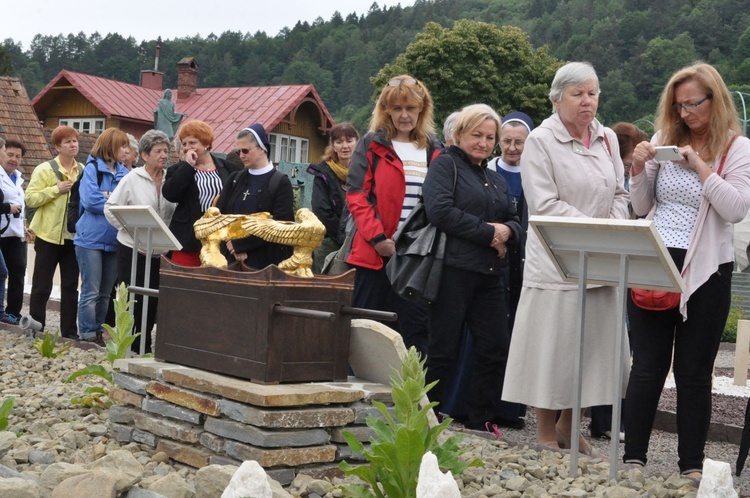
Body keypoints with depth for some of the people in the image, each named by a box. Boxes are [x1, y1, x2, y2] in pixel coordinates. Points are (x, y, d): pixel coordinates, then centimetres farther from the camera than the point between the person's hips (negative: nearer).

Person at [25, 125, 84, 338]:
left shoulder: (83, 171, 9)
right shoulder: (45, 169, -4)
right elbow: (30, 198, -10)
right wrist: (56, 189, -17)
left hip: (74, 236, 4)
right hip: (49, 235, -4)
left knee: (71, 285, 8)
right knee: (42, 285, 3)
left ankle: (69, 330, 15)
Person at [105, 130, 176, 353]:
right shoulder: (132, 179, -4)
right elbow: (110, 208, -4)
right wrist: (132, 231, -10)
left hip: (160, 251, 3)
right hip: (133, 250, -3)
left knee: (153, 301, 7)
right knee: (132, 300, 1)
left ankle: (142, 347, 19)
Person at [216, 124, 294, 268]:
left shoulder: (281, 183, -2)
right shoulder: (234, 179, 12)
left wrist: (239, 244, -12)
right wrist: (233, 246, -11)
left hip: (268, 261, -4)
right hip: (234, 258, 4)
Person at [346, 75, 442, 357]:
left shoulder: (433, 150, 12)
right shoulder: (372, 145, 3)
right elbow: (355, 194, -5)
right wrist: (377, 237, -15)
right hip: (375, 252, -2)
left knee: (416, 328, 2)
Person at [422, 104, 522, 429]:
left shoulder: (497, 181, 24)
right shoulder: (445, 165, 1)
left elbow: (515, 223, 21)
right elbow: (439, 210, -15)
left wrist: (507, 231, -4)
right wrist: (487, 232, -11)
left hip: (490, 275, 7)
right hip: (453, 270, -7)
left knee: (496, 349, 5)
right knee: (443, 350, -3)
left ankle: (480, 421, 17)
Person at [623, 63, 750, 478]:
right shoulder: (665, 140, 8)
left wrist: (701, 166, -18)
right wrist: (638, 170, -5)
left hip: (705, 271, -2)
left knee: (694, 371, 7)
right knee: (647, 366, 5)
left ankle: (692, 466, 16)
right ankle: (633, 458, 10)